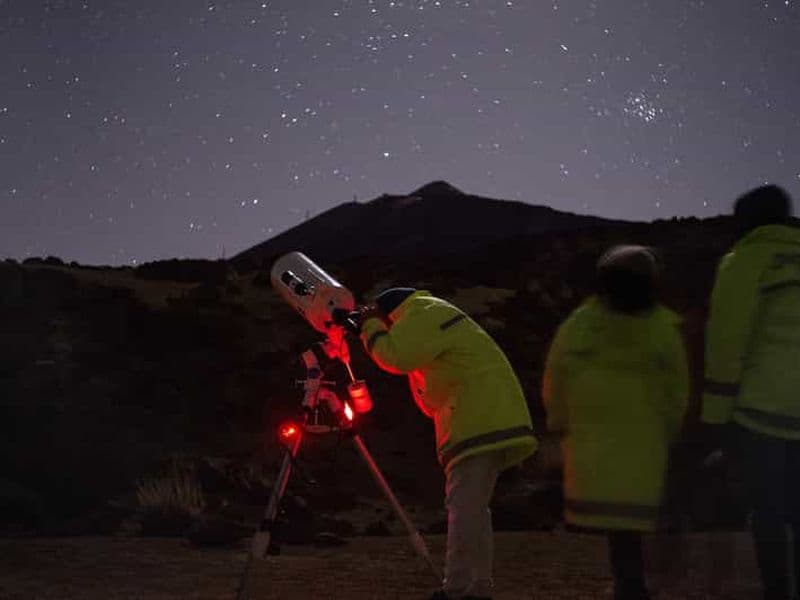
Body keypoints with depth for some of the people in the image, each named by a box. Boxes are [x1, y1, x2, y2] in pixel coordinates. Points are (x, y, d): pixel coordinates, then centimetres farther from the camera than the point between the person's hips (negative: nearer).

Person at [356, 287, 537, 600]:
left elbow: (395, 357, -18)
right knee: (473, 507, 16)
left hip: (481, 424, -11)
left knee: (464, 506, -13)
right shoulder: (434, 315, 26)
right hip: (494, 422, 11)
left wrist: (371, 326, -2)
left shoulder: (422, 316, -6)